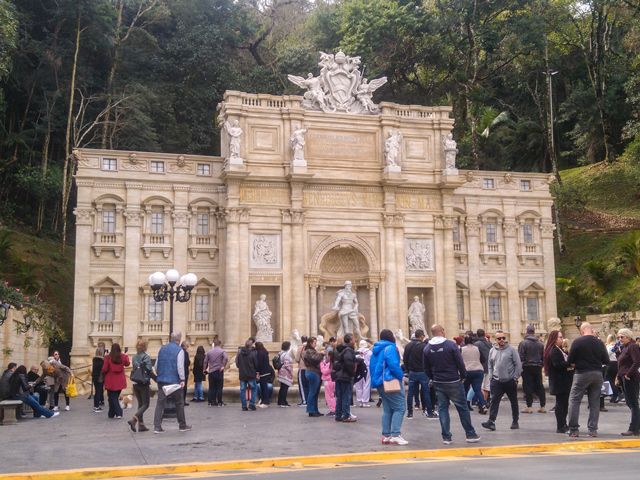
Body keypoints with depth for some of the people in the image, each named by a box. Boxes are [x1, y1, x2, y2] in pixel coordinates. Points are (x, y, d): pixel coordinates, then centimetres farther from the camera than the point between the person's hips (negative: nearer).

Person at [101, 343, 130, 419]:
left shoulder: (108, 357, -13)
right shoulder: (123, 357, -3)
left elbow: (104, 369, -12)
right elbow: (127, 364, 18)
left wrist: (103, 373, 11)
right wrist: (126, 356, 34)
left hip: (111, 381, -4)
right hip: (120, 381, 4)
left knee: (112, 397, 4)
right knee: (116, 397, 16)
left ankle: (118, 413, -10)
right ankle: (112, 413, 23)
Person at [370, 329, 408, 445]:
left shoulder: (376, 349, 15)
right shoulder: (390, 348, -12)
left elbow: (373, 366, 18)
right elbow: (393, 365, -22)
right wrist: (401, 376, -9)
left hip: (379, 382, 9)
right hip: (391, 381, -9)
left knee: (387, 409, 12)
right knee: (399, 408, -7)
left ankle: (386, 435, 10)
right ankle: (395, 435, -15)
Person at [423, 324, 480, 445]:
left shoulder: (427, 348, -1)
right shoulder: (451, 344, -13)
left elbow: (426, 368, 5)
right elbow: (460, 362, -11)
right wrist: (463, 376, 3)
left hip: (438, 383, 4)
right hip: (453, 382, -4)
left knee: (442, 409, 9)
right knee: (462, 408, 7)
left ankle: (446, 437, 8)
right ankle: (470, 434, 13)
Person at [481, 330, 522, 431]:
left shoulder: (511, 350, -6)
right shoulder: (492, 351, 7)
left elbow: (518, 364, -5)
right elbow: (490, 365, 14)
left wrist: (515, 377, -8)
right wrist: (491, 377, 5)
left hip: (510, 381, -2)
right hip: (496, 381, 2)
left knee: (514, 402, 11)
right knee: (494, 401, -7)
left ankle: (515, 421, 23)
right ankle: (491, 421, -11)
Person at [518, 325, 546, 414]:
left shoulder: (523, 343, -10)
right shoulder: (540, 343, 6)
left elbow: (520, 357, -12)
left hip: (527, 367, -5)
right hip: (538, 367, 5)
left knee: (528, 386, -1)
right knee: (539, 386, 10)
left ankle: (529, 406, -2)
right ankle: (542, 406, 13)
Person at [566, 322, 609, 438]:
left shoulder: (577, 342, -11)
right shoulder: (599, 343, 0)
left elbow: (570, 361, -9)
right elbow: (606, 361, 4)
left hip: (582, 373, -4)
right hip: (597, 374, 4)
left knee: (574, 400, 3)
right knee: (595, 402, 11)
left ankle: (573, 430, -1)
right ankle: (593, 430, 12)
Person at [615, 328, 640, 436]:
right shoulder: (625, 347, 17)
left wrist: (628, 374, -19)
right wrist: (620, 376, 11)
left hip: (630, 379, -10)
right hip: (625, 379, 10)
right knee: (630, 403, 12)